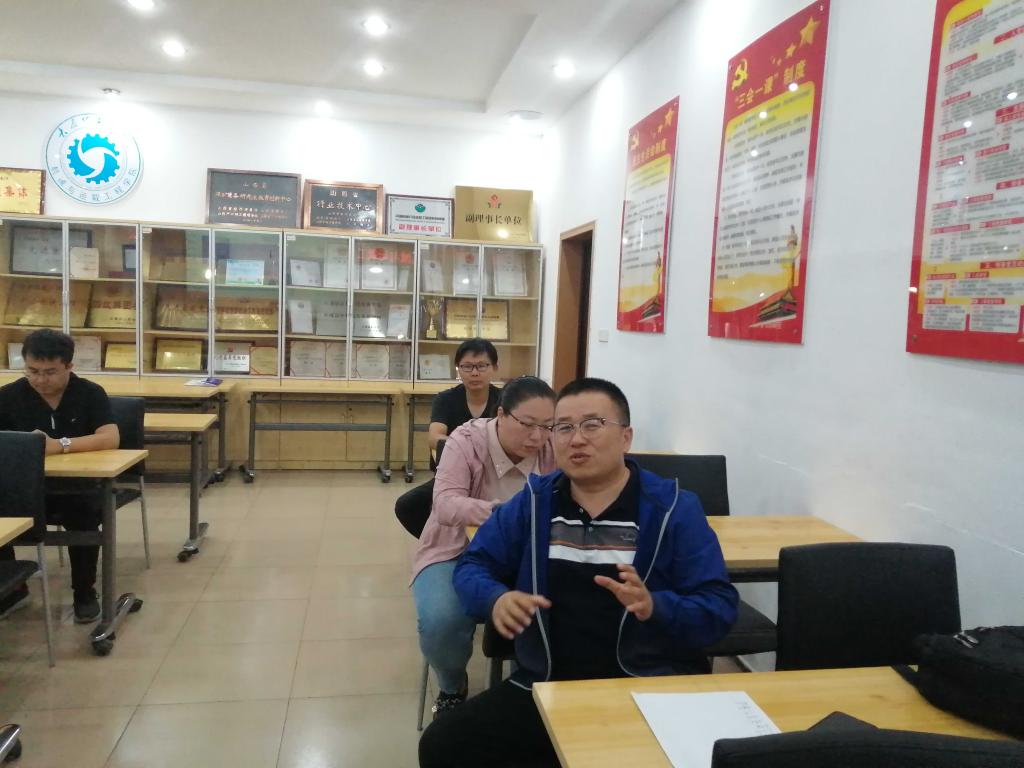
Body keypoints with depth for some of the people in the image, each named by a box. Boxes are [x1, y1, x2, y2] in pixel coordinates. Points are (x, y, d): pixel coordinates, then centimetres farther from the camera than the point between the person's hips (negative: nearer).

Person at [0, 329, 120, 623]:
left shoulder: (90, 393, -6)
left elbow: (110, 438, -19)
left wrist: (60, 445, -32)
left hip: (80, 485, -2)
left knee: (85, 514, -31)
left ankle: (84, 592, -5)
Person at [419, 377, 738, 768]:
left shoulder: (673, 509, -4)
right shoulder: (533, 501, 6)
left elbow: (720, 608, -8)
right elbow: (473, 565, 10)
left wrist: (655, 607, -28)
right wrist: (495, 599, -13)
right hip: (547, 686, 4)